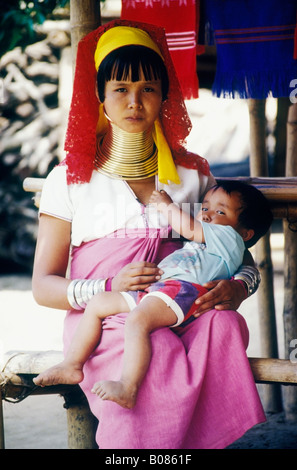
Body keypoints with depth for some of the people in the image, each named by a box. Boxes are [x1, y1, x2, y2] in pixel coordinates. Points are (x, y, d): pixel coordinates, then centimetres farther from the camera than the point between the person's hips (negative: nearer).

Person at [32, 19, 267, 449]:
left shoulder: (192, 173, 19)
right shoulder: (71, 179, 12)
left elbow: (242, 256, 19)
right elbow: (43, 285, 7)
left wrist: (239, 285, -8)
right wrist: (109, 288, -13)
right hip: (102, 320, -2)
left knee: (224, 326, -33)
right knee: (158, 355, -36)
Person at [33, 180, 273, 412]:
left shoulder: (229, 237, 13)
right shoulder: (201, 246, 42)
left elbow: (188, 228, 4)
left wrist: (166, 205, 18)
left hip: (180, 289, -11)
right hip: (152, 289, 11)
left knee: (137, 321, -36)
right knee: (98, 302, 9)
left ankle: (128, 387, -48)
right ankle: (72, 365, 5)